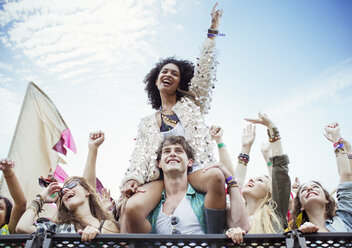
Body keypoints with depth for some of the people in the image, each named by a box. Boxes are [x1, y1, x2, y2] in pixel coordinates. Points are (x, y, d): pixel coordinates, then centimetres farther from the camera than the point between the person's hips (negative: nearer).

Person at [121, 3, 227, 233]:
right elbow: (140, 153, 11)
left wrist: (213, 30, 13)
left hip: (194, 169, 0)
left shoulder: (190, 104, 21)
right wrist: (133, 177, -9)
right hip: (161, 175, 1)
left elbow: (205, 70, 15)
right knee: (133, 208, -32)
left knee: (216, 176, -38)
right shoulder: (147, 123, 24)